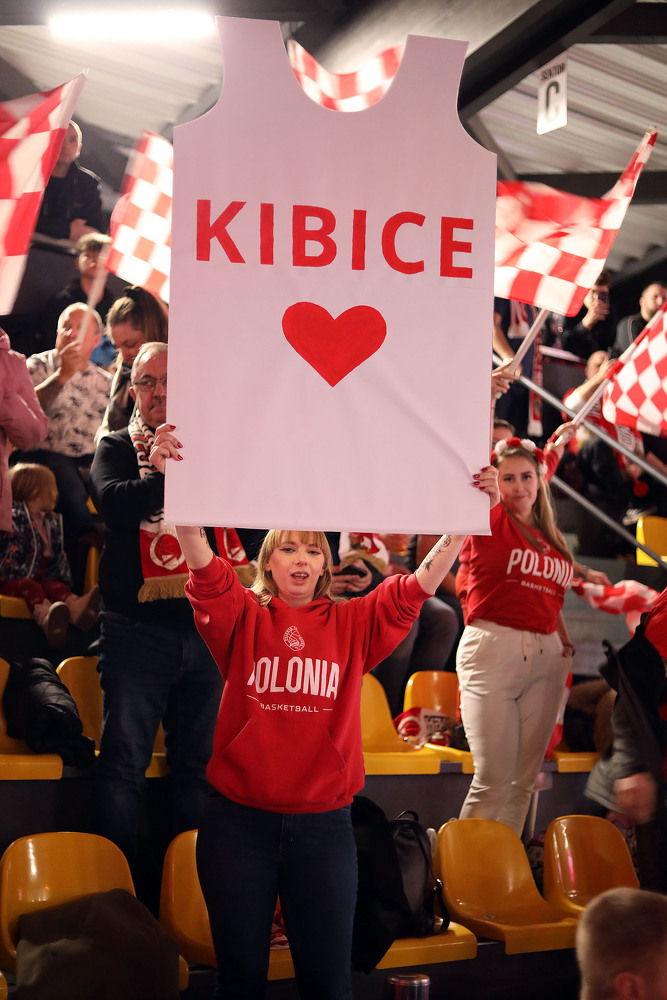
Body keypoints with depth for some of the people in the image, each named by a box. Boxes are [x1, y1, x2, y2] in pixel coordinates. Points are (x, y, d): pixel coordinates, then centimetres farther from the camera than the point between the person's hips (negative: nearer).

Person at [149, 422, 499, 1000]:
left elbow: (418, 588, -8)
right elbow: (206, 570, -16)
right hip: (240, 821, -1)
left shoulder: (352, 624, 4)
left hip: (324, 824, 1)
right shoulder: (245, 617, 1)